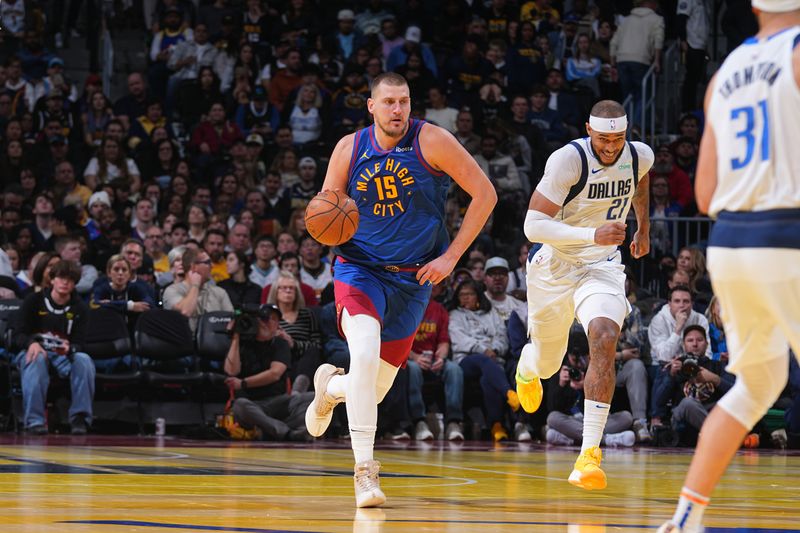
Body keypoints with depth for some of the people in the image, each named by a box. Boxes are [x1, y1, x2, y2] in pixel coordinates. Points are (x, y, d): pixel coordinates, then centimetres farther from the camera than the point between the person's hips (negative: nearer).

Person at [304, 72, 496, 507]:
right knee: (365, 350, -30)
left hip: (413, 278, 1)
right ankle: (364, 469, -25)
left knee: (376, 389, 8)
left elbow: (485, 194, -8)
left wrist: (451, 257, -11)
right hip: (360, 270, -1)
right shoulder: (350, 149, -3)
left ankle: (331, 386, 46)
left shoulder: (431, 141, -11)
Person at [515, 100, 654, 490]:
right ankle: (526, 368, 60)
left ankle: (589, 454, -27)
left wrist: (644, 227, 27)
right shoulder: (568, 160, -24)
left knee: (604, 340, -27)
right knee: (546, 364, 17)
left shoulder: (640, 156, -8)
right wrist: (593, 235, -39)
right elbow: (533, 225, -28)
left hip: (601, 267, 2)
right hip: (554, 266, -2)